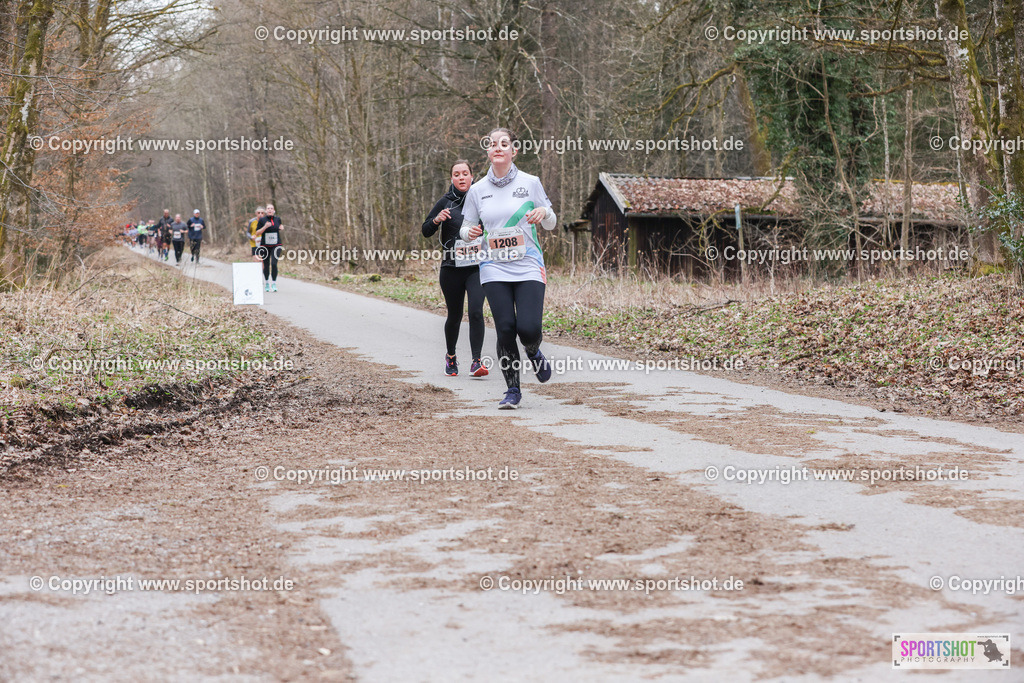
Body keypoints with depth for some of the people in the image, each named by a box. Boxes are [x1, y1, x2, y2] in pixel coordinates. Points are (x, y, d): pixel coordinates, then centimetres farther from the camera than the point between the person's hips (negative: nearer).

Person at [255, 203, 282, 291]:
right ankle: (266, 283, 26)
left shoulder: (278, 219, 7)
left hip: (276, 246, 1)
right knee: (266, 266, 6)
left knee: (274, 264, -15)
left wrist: (281, 228, 2)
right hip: (265, 246, -1)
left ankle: (274, 284, -7)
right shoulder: (262, 220, -3)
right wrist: (265, 227, -18)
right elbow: (257, 233, -4)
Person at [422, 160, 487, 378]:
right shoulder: (446, 202, 1)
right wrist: (436, 220, -19)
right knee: (454, 315, 10)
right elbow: (425, 231, 0)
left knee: (476, 312, -16)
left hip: (477, 267, 0)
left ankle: (476, 361, -13)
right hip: (451, 268, 0)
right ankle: (450, 356, 33)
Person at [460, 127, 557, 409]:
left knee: (529, 328, -15)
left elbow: (551, 224, 10)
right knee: (505, 330, -7)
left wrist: (544, 212, -13)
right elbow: (466, 228, 14)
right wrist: (470, 232, -10)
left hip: (529, 268, -1)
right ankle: (513, 390, 11)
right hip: (494, 270, 1)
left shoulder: (530, 183, 2)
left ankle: (533, 352, 23)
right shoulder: (477, 190, 6)